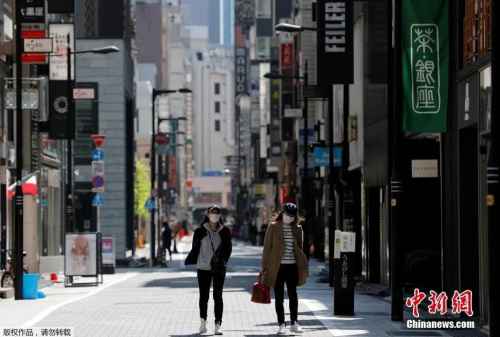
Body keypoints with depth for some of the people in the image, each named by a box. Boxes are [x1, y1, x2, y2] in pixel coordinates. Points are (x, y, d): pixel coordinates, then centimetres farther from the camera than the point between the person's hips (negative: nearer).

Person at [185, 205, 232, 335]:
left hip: (219, 269, 0)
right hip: (203, 268, 0)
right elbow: (195, 249, 6)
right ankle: (203, 321, 21)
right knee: (203, 296, 4)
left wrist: (223, 260, -5)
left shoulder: (224, 231, 4)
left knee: (218, 296, -1)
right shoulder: (200, 231, 1)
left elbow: (228, 248, 7)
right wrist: (188, 262, -4)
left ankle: (218, 325, 1)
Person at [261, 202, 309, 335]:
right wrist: (265, 267, -5)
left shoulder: (297, 228, 7)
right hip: (277, 267, -2)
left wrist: (302, 266, 9)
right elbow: (267, 247, -1)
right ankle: (281, 324, 8)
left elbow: (300, 248, 14)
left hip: (292, 266, 2)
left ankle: (294, 323, 11)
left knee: (293, 295, 4)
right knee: (279, 297, 3)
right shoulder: (273, 227, -1)